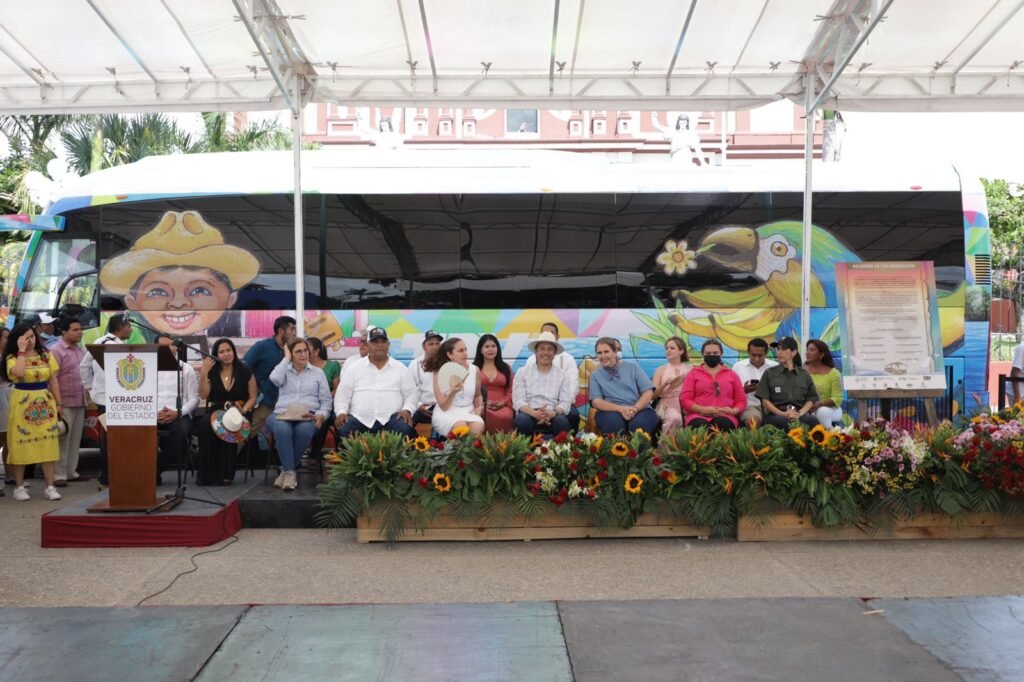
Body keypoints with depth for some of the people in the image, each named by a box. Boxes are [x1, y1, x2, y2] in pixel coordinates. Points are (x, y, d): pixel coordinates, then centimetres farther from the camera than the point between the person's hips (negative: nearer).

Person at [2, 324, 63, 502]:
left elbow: (53, 380, 9)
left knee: (47, 443, 0)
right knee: (21, 443, 0)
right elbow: (19, 373, -25)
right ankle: (19, 487, 12)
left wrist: (58, 403, 5)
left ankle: (50, 486, 4)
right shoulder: (12, 357, -2)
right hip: (22, 403, -2)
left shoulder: (46, 355, 7)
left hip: (45, 402, 2)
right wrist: (22, 351, -17)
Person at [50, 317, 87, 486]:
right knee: (63, 440, -4)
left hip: (80, 402, 7)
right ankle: (59, 475, 1)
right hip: (65, 403, -7)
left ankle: (71, 471, 20)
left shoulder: (81, 350, 14)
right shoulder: (56, 351, -9)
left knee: (75, 439, 12)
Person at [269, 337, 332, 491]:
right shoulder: (284, 371, 19)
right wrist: (286, 358, 4)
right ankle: (290, 472, -28)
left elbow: (326, 401, 11)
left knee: (304, 430, -37)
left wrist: (321, 416, -9)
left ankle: (285, 470, -20)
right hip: (282, 414, 0)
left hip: (308, 416, 0)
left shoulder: (318, 372, 17)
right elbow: (274, 379, -8)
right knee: (283, 429, -37)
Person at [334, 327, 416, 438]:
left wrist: (407, 410, -8)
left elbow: (410, 393, 11)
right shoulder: (353, 368, 11)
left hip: (390, 418, 0)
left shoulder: (400, 368, 13)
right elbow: (343, 393, 8)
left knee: (405, 429, -31)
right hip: (359, 418, 0)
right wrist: (341, 412, -9)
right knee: (344, 430, -31)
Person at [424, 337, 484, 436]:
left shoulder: (475, 370, 3)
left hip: (468, 412, 2)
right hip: (446, 413, -2)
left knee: (478, 427, -34)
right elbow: (443, 406, -7)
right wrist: (452, 392, -26)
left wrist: (479, 407, 1)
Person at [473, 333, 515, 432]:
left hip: (502, 406, 1)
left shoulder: (506, 368, 23)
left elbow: (511, 391, 16)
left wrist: (503, 402, -4)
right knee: (487, 416, -40)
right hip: (482, 405, -1)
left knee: (505, 417, -38)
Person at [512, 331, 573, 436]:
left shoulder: (561, 375, 15)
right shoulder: (522, 372, 10)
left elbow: (565, 402, 4)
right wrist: (534, 413, -21)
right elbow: (518, 401, 0)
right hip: (529, 414, -1)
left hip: (552, 416, 1)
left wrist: (553, 413, -19)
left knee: (562, 421, -33)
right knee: (522, 420, -35)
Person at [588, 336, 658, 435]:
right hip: (612, 411, 0)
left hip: (640, 409, 0)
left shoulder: (632, 367, 13)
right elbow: (596, 402, 0)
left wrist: (635, 408, -15)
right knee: (613, 421, -35)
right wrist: (620, 409, -17)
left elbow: (648, 392, 5)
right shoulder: (595, 376, 14)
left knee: (640, 423, -35)